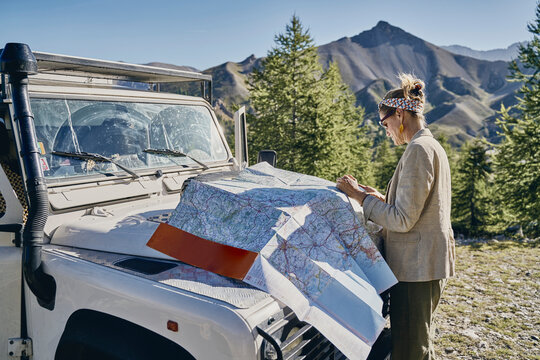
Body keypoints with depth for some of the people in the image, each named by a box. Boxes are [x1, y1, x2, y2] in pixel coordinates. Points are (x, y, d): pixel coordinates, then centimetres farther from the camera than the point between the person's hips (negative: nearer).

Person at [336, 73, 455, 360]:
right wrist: (383, 199, 11)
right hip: (428, 262, 10)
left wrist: (360, 196, -13)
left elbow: (403, 220, -21)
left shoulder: (418, 149, -17)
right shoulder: (433, 147, 14)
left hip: (417, 266, -10)